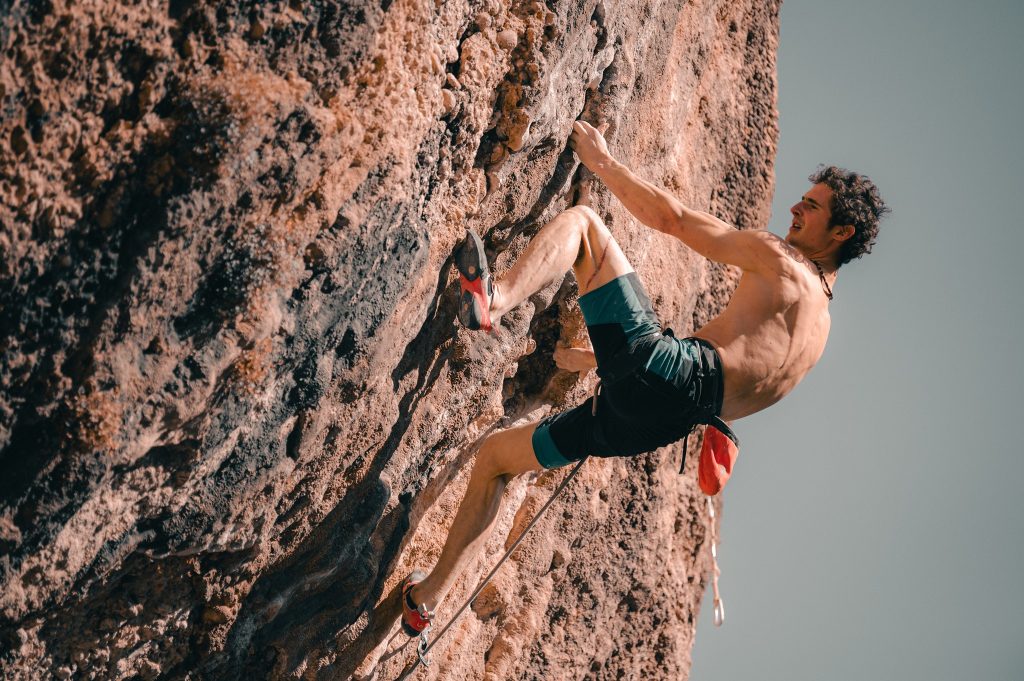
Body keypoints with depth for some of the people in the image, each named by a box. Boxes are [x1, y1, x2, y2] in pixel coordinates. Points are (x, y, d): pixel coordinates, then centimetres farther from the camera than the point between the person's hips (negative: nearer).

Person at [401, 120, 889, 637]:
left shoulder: (779, 258, 8)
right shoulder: (818, 327, 30)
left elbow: (670, 216, 6)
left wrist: (602, 160, 20)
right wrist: (598, 360, 41)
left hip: (665, 369, -8)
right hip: (652, 426, 8)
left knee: (580, 221, -4)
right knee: (496, 455, 18)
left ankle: (494, 299, -33)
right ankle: (427, 598, 13)